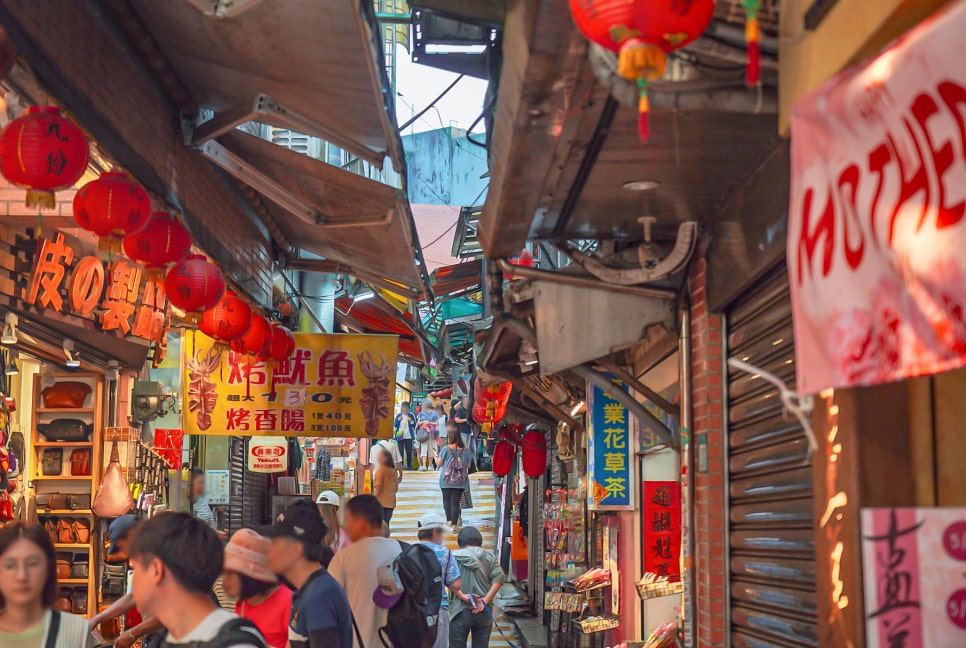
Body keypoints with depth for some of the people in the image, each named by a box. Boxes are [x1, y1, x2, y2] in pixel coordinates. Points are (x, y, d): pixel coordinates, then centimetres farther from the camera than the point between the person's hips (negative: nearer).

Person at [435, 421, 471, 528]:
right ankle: (455, 523, 0)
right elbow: (468, 465, 6)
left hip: (446, 480, -2)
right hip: (460, 481, 2)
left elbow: (439, 463, -3)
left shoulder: (445, 449, -7)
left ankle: (449, 520, 4)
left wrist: (436, 456, 17)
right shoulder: (464, 451, -1)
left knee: (447, 500, 13)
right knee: (455, 502, 3)